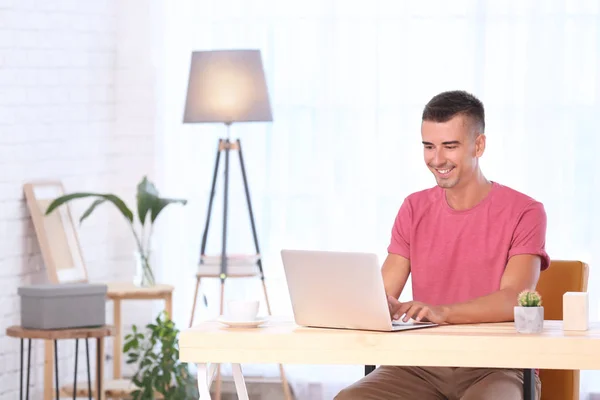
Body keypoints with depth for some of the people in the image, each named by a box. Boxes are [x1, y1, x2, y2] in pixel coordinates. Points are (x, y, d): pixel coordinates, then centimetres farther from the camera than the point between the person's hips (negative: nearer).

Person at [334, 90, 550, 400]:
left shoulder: (524, 212, -2)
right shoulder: (414, 209, 14)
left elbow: (514, 299, -15)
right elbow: (383, 291, 8)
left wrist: (442, 312, -33)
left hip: (496, 368, -4)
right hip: (422, 365, 4)